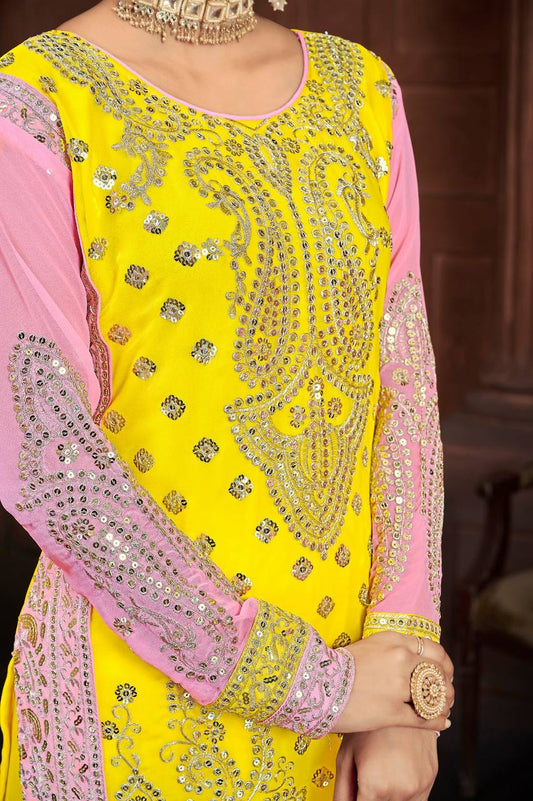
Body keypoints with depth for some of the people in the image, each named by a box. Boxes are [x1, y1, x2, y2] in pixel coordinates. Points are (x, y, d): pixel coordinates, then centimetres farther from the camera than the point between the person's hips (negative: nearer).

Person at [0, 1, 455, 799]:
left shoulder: (364, 92, 4)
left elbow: (404, 391, -1)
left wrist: (405, 712, -7)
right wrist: (306, 685, -13)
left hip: (358, 647, 4)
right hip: (151, 684, -4)